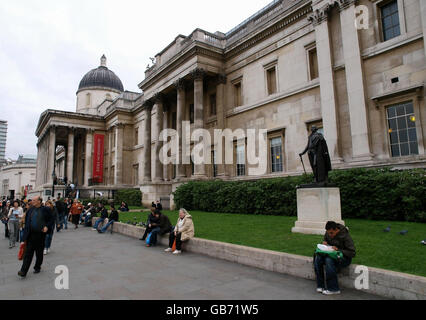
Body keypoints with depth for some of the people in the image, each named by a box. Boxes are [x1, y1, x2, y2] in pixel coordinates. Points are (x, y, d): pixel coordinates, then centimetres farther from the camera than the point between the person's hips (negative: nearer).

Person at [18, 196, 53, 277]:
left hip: (40, 235, -2)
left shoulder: (44, 210, -5)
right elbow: (27, 223, 5)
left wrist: (46, 226, -11)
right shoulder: (30, 210, 3)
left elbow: (50, 219, 7)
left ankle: (37, 267, 30)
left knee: (39, 253, 11)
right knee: (28, 253, 1)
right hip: (31, 235, 2)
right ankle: (23, 271, 4)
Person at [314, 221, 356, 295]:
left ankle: (333, 289, -25)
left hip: (344, 257, -6)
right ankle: (320, 286, -16)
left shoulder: (346, 236, -19)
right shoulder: (328, 233, -1)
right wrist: (325, 242, -5)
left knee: (329, 260, -36)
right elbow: (325, 239, 20)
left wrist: (338, 250, -28)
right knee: (318, 258, -24)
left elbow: (352, 253, -18)